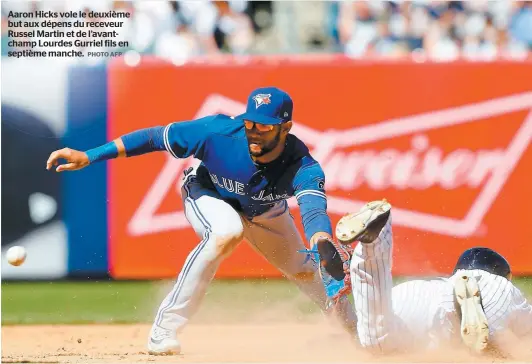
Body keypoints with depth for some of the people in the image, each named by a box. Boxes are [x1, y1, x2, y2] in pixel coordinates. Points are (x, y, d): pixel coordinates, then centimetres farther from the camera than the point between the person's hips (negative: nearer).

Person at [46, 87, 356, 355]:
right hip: (208, 196, -3)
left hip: (266, 211, 3)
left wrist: (327, 250, -78)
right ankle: (165, 329, -29)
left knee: (303, 269, 10)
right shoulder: (219, 132, -39)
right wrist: (89, 156, -33)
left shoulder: (303, 167, -37)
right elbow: (157, 137, -30)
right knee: (225, 233, -34)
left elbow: (314, 211, -55)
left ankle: (355, 328, 43)